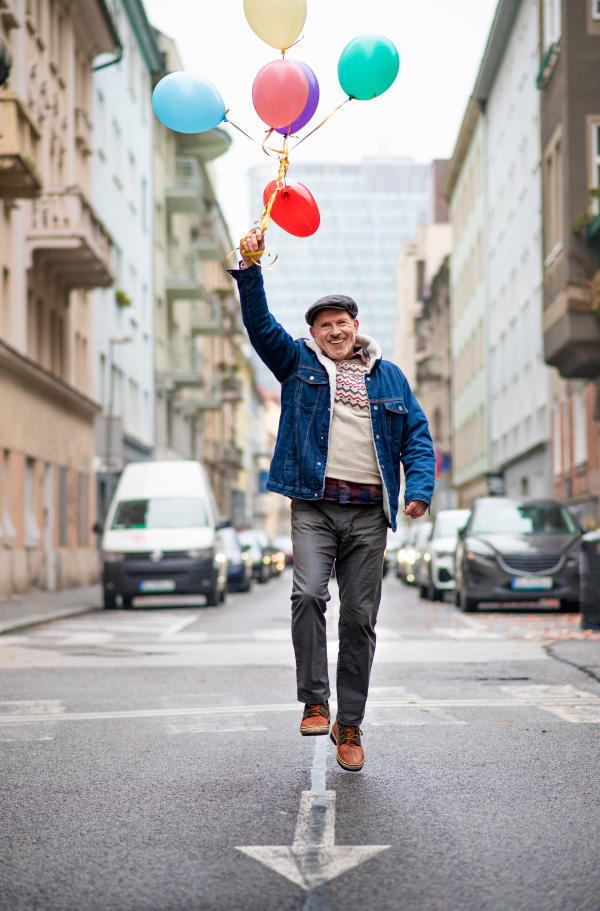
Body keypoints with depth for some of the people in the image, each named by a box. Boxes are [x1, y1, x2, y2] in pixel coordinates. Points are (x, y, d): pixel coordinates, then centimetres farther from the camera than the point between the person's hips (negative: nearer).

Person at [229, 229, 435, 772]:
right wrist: (250, 269, -12)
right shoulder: (298, 363, 13)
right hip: (314, 506, -1)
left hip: (369, 511, 1)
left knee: (360, 620, 1)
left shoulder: (389, 377, 16)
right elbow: (260, 325, 2)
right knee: (308, 594, -23)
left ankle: (350, 726, 9)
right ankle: (314, 702, -12)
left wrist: (420, 487, -2)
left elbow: (417, 435, 14)